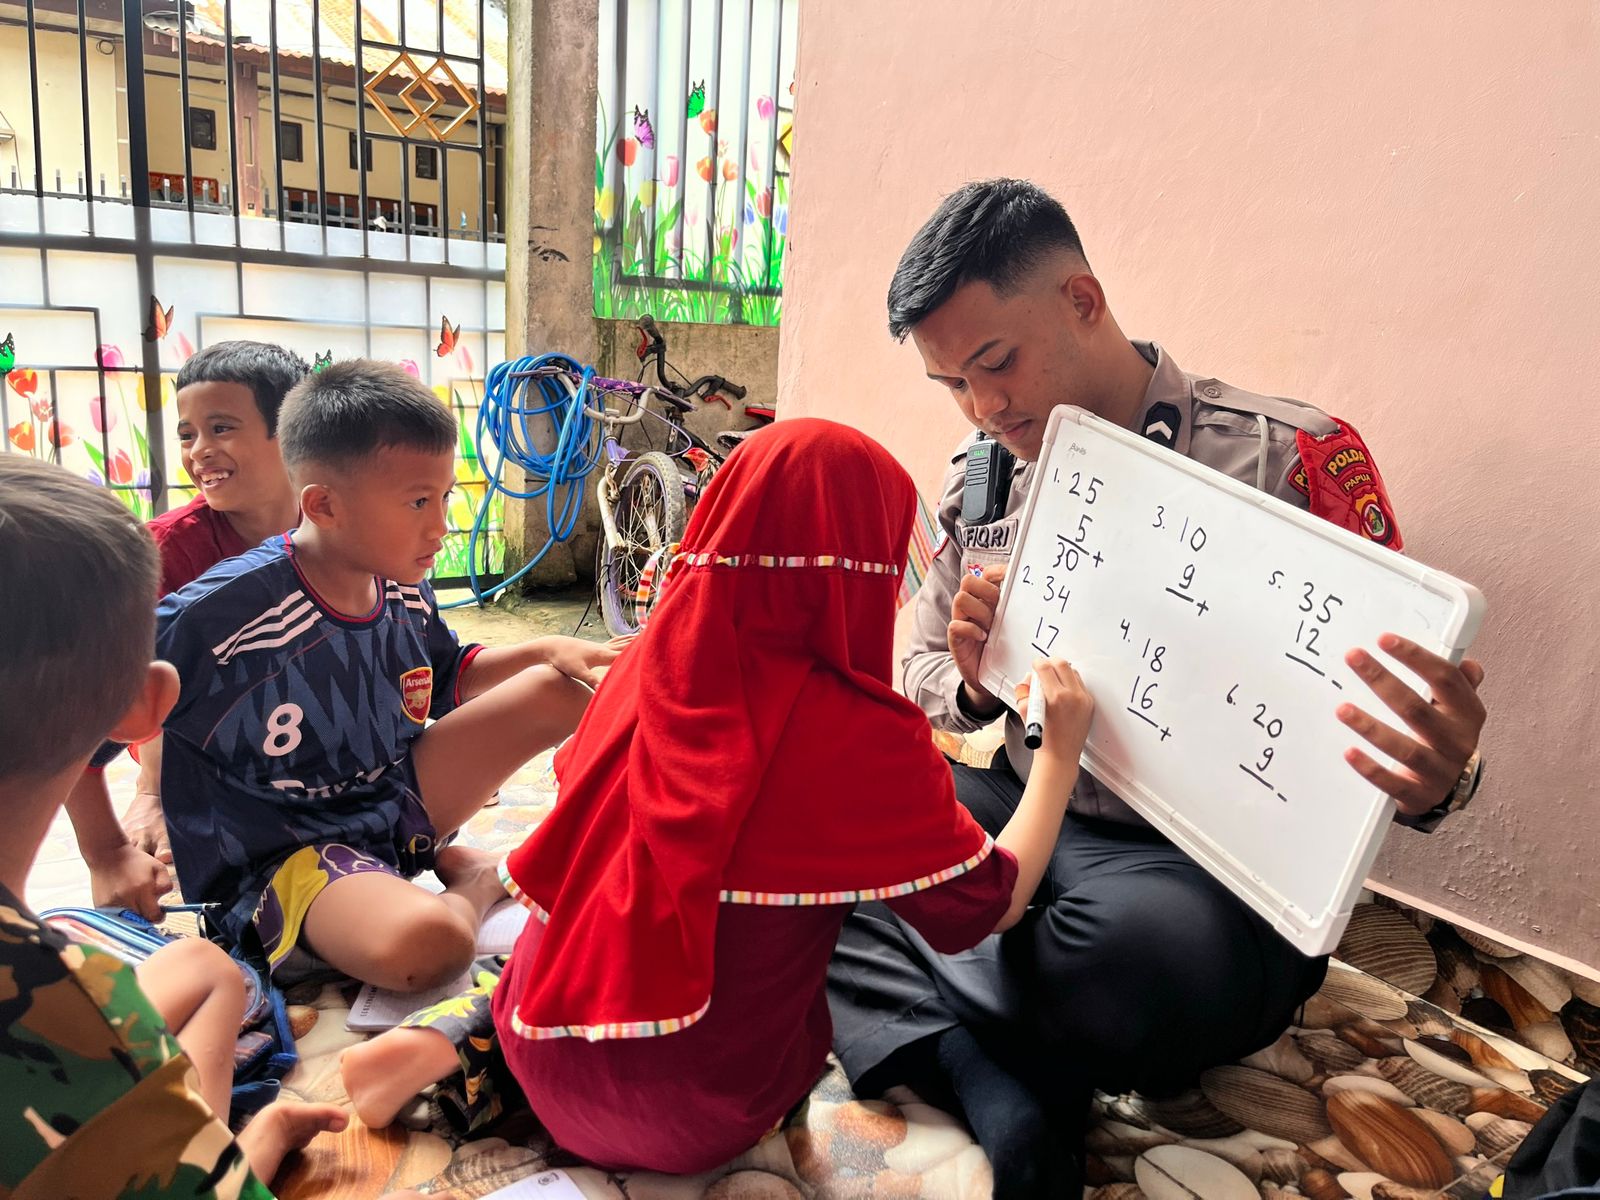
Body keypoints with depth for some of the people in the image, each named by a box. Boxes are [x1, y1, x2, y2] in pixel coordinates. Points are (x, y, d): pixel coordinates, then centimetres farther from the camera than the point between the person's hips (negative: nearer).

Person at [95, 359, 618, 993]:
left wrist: (545, 652, 1)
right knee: (424, 940, -39)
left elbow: (444, 679, 17)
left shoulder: (404, 591, -3)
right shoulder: (223, 612, -25)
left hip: (397, 803, 7)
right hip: (280, 861, -7)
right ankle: (472, 886, -3)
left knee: (558, 691, 3)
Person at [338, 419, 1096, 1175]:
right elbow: (996, 903, -9)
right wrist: (1060, 750, 2)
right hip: (691, 1115, -5)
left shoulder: (653, 662, -7)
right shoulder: (864, 737, -22)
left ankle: (448, 1038, 11)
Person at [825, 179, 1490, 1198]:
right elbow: (925, 687, 14)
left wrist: (1433, 779, -34)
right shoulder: (978, 482, 5)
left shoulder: (1290, 458, -10)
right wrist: (972, 685, -12)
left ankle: (896, 1016, -11)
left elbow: (1402, 714, -9)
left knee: (1144, 948, -39)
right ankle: (993, 1084, -23)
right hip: (1023, 812, 6)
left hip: (1212, 871, -5)